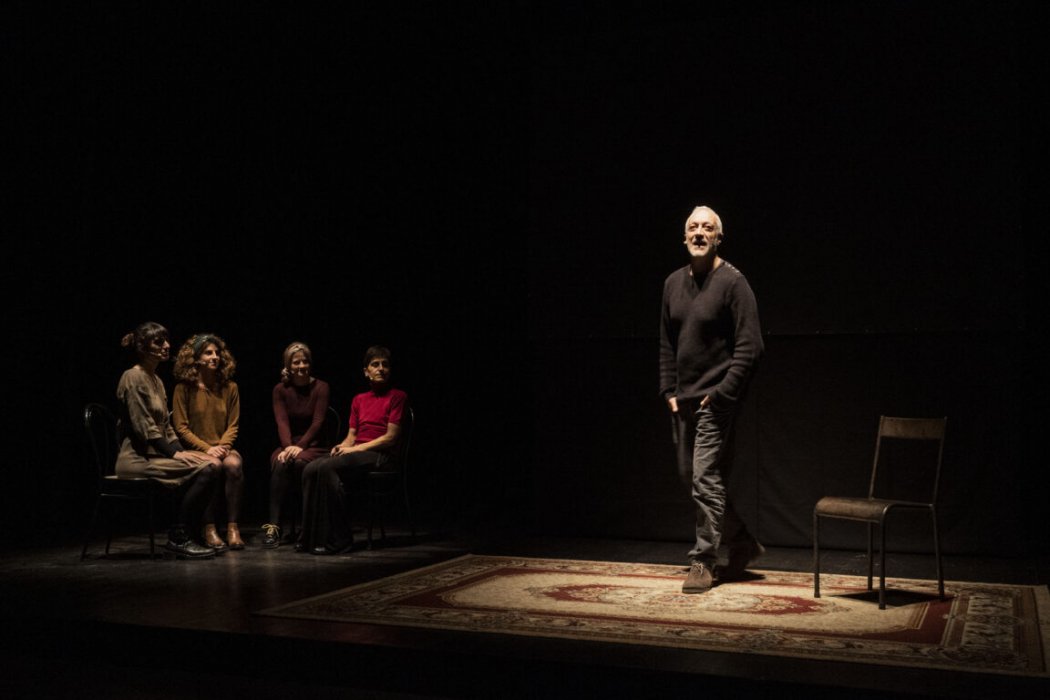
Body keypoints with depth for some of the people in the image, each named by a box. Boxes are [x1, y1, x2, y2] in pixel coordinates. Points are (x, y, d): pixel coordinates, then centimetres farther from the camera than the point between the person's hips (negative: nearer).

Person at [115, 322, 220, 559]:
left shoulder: (157, 380, 18)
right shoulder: (133, 378, -10)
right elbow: (144, 427, -16)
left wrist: (181, 451, 3)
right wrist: (174, 453, -16)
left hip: (156, 453, 9)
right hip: (138, 458, -9)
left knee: (212, 464, -10)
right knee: (205, 469, -23)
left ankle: (182, 537, -6)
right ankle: (178, 538, -14)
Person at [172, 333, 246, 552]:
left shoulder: (230, 387, 8)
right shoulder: (184, 388, -1)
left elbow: (233, 425, 8)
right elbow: (181, 427, -4)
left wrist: (223, 446, -11)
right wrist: (207, 448, -15)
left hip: (223, 447, 3)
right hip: (195, 450, -2)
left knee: (234, 464, -32)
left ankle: (233, 527, -28)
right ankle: (209, 529, -27)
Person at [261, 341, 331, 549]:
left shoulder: (320, 387, -3)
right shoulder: (280, 389, 4)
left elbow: (318, 422, -11)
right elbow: (282, 421, -8)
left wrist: (300, 446, -24)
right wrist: (288, 446, -26)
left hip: (314, 445, -2)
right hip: (289, 444, 2)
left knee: (300, 461, -35)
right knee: (280, 462, -32)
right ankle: (273, 526, -36)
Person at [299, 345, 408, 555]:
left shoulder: (397, 396, 2)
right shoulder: (359, 399, 22)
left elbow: (391, 437, -6)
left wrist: (356, 448, -11)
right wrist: (342, 446, -5)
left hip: (378, 455, -6)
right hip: (355, 452, 6)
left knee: (328, 467, -31)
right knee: (311, 469, -23)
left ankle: (339, 539, -27)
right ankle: (311, 537, -19)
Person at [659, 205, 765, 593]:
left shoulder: (733, 282, -9)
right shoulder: (673, 283, 11)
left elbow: (749, 347, -13)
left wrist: (721, 394, -15)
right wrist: (668, 390, 9)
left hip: (716, 400, -7)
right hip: (683, 400, 8)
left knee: (706, 479, -8)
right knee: (690, 475, 12)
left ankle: (703, 561, 5)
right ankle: (743, 544, 28)